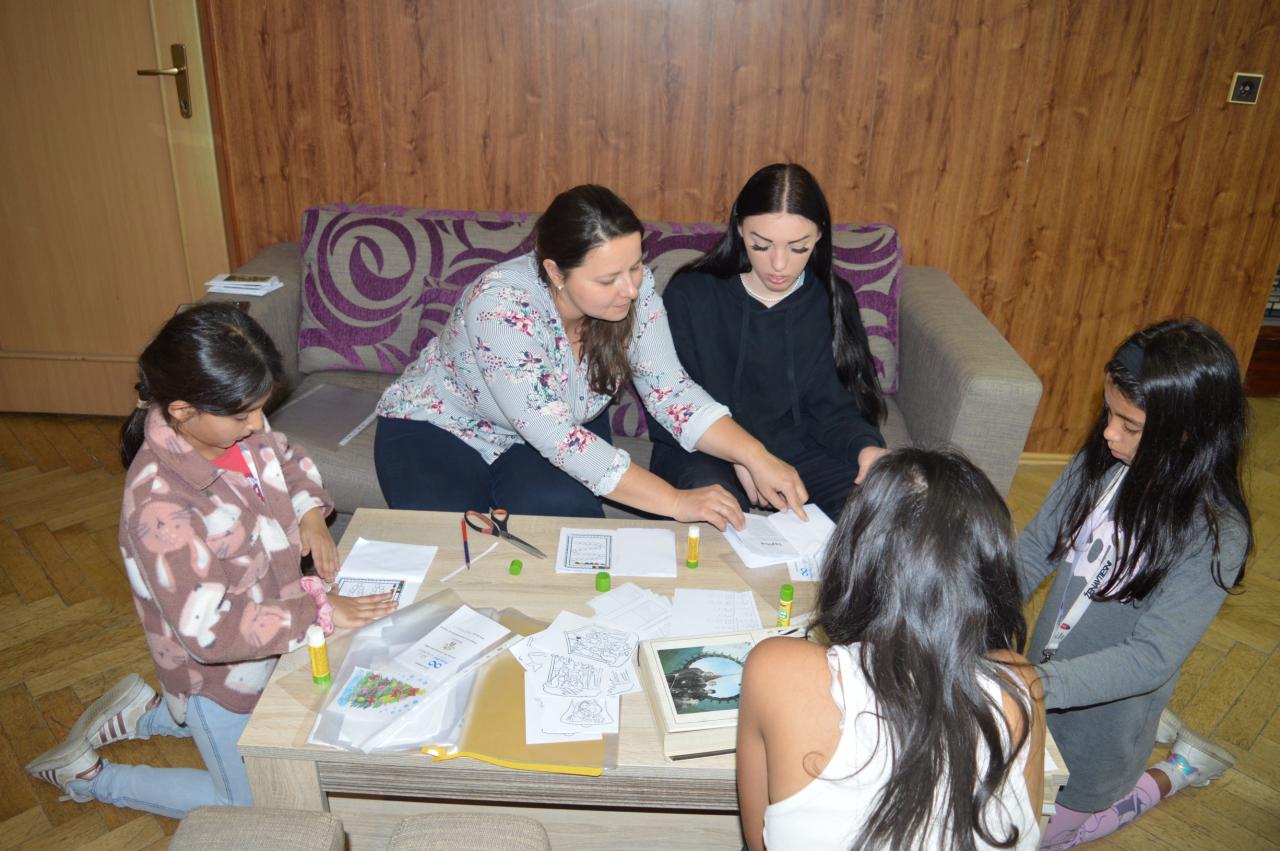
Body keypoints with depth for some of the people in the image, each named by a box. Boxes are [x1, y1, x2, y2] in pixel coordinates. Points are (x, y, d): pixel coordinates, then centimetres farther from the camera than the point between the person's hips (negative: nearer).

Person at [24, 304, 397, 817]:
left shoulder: (238, 429, -15)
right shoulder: (159, 505, -37)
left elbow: (289, 462, 8)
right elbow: (210, 630, -35)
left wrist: (309, 512, -11)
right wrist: (318, 612, -32)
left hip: (273, 635, 7)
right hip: (218, 672, -7)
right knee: (253, 809, 14)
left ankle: (146, 712, 37)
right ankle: (89, 776, 27)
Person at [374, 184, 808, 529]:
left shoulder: (634, 288, -19)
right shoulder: (502, 306, -35)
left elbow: (670, 390, -15)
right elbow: (555, 438, -36)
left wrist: (755, 456, -30)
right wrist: (675, 502, -37)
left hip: (565, 422, 4)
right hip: (437, 428, -3)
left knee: (564, 509, -28)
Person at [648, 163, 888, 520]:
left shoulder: (832, 303, 2)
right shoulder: (690, 293, -8)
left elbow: (833, 406, 2)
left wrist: (865, 446, -22)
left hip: (799, 450, 3)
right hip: (703, 452, -3)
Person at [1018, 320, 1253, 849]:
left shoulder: (1215, 535, -29)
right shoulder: (1101, 461, -15)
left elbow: (1152, 657, -31)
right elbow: (1035, 547, -7)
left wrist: (1037, 685, -41)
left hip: (1106, 710, -5)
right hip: (1047, 681, 5)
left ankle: (1177, 772, 33)